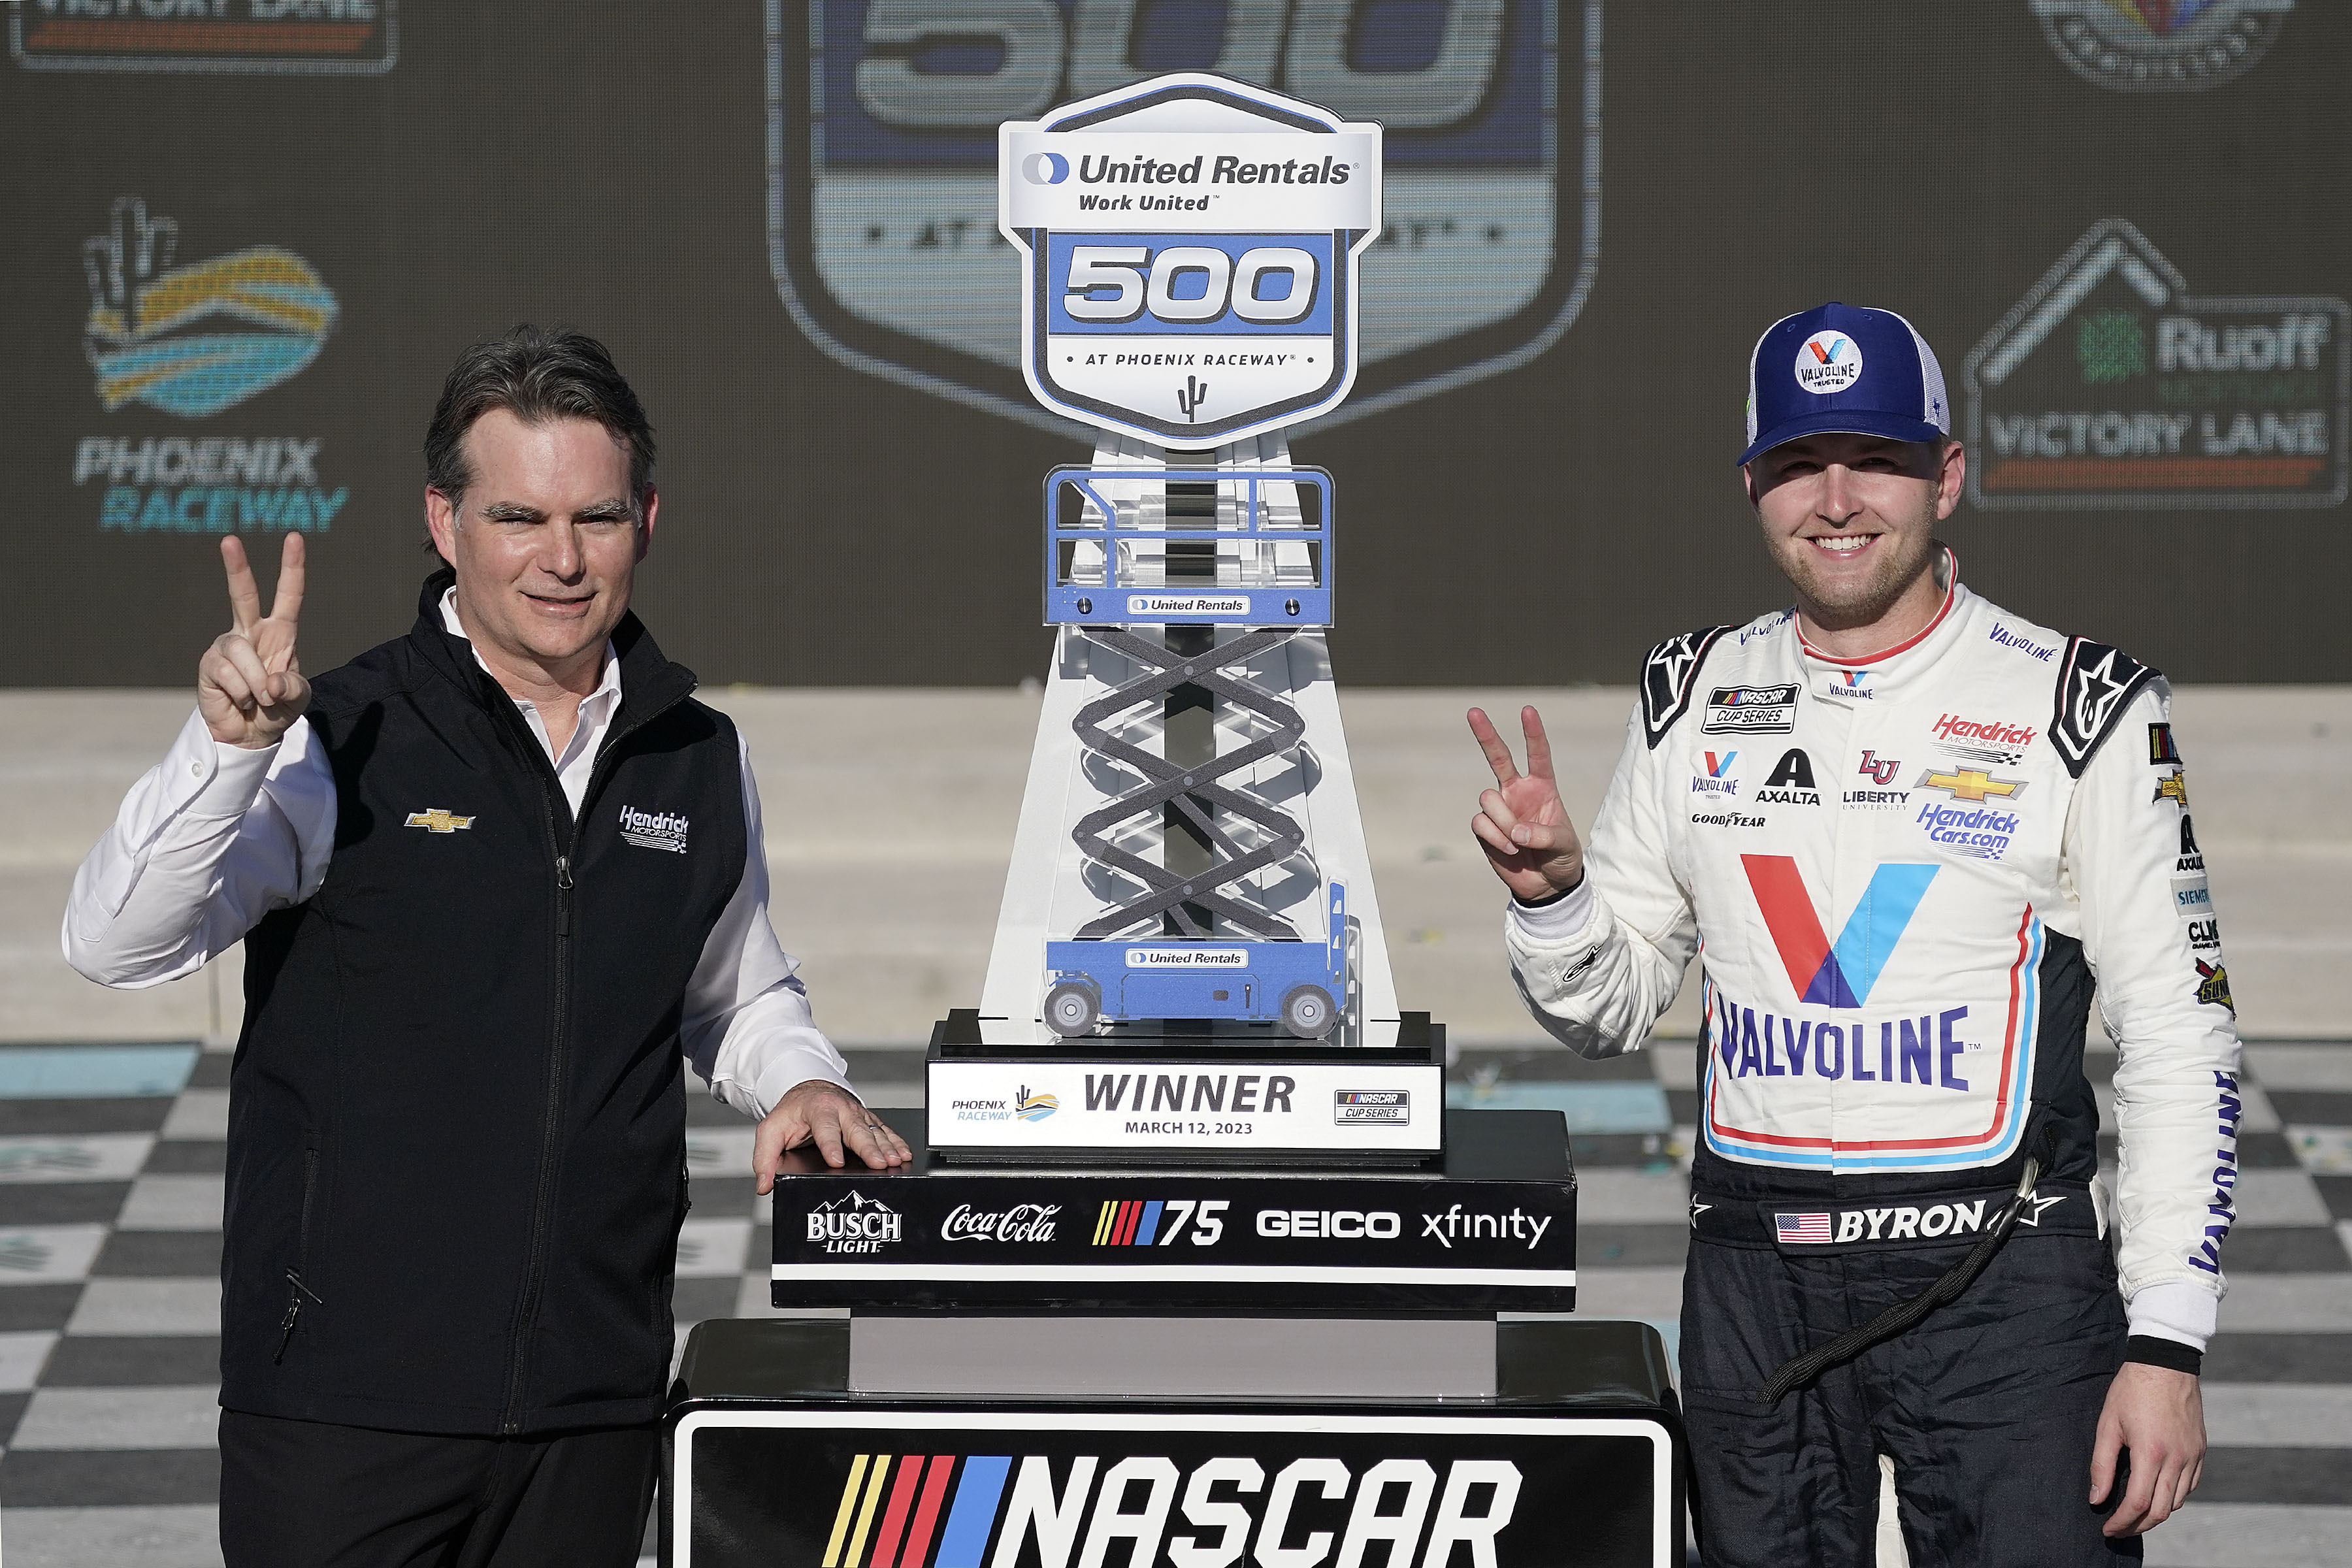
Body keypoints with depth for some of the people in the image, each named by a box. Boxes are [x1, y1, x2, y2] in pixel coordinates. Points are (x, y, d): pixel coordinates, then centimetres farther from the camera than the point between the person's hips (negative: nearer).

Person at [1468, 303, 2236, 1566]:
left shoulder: (2080, 709, -3)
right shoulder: (1692, 700, 9)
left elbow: (2178, 1040, -5)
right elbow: (1612, 1009, 16)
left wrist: (2166, 1346, -11)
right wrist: (1551, 889, -7)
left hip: (2002, 1284, -4)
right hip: (1753, 1284, 4)